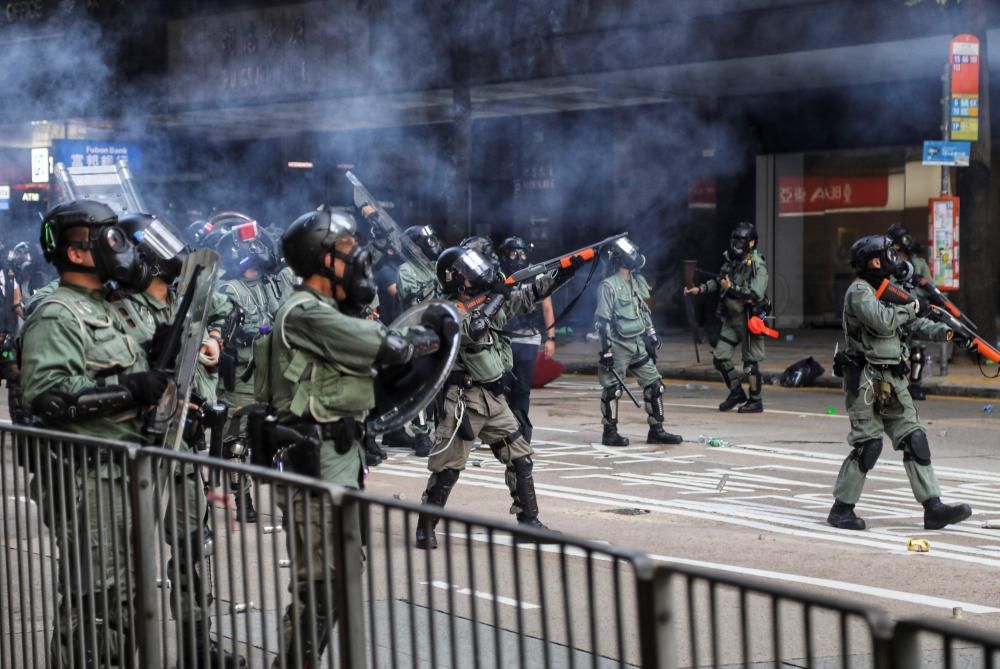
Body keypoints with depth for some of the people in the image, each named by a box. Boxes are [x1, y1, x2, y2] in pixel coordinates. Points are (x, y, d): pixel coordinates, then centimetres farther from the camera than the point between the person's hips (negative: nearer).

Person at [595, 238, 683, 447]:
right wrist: (606, 349, -17)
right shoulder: (609, 286, -13)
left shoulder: (637, 282, 11)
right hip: (618, 346, -8)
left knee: (654, 384, 4)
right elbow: (602, 320, -15)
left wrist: (652, 336, 18)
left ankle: (656, 430, 11)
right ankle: (610, 432, 11)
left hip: (638, 344, 8)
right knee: (613, 389, 0)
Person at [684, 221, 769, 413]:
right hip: (731, 319, 8)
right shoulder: (731, 261, 8)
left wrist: (731, 288, -21)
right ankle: (736, 393, 23)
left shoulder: (757, 266, -15)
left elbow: (756, 294, -26)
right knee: (720, 357, 7)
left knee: (751, 362, -1)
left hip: (749, 319, -8)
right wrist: (700, 289, 15)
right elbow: (719, 281, 26)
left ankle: (755, 401, 11)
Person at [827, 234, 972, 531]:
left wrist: (943, 331, -5)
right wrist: (912, 307, -11)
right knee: (867, 445, -7)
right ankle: (841, 509, 4)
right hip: (866, 381, -9)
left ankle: (933, 507, 0)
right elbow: (881, 321, -25)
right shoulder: (859, 291, -10)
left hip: (892, 382, 9)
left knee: (914, 439, 2)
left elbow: (913, 323, 12)